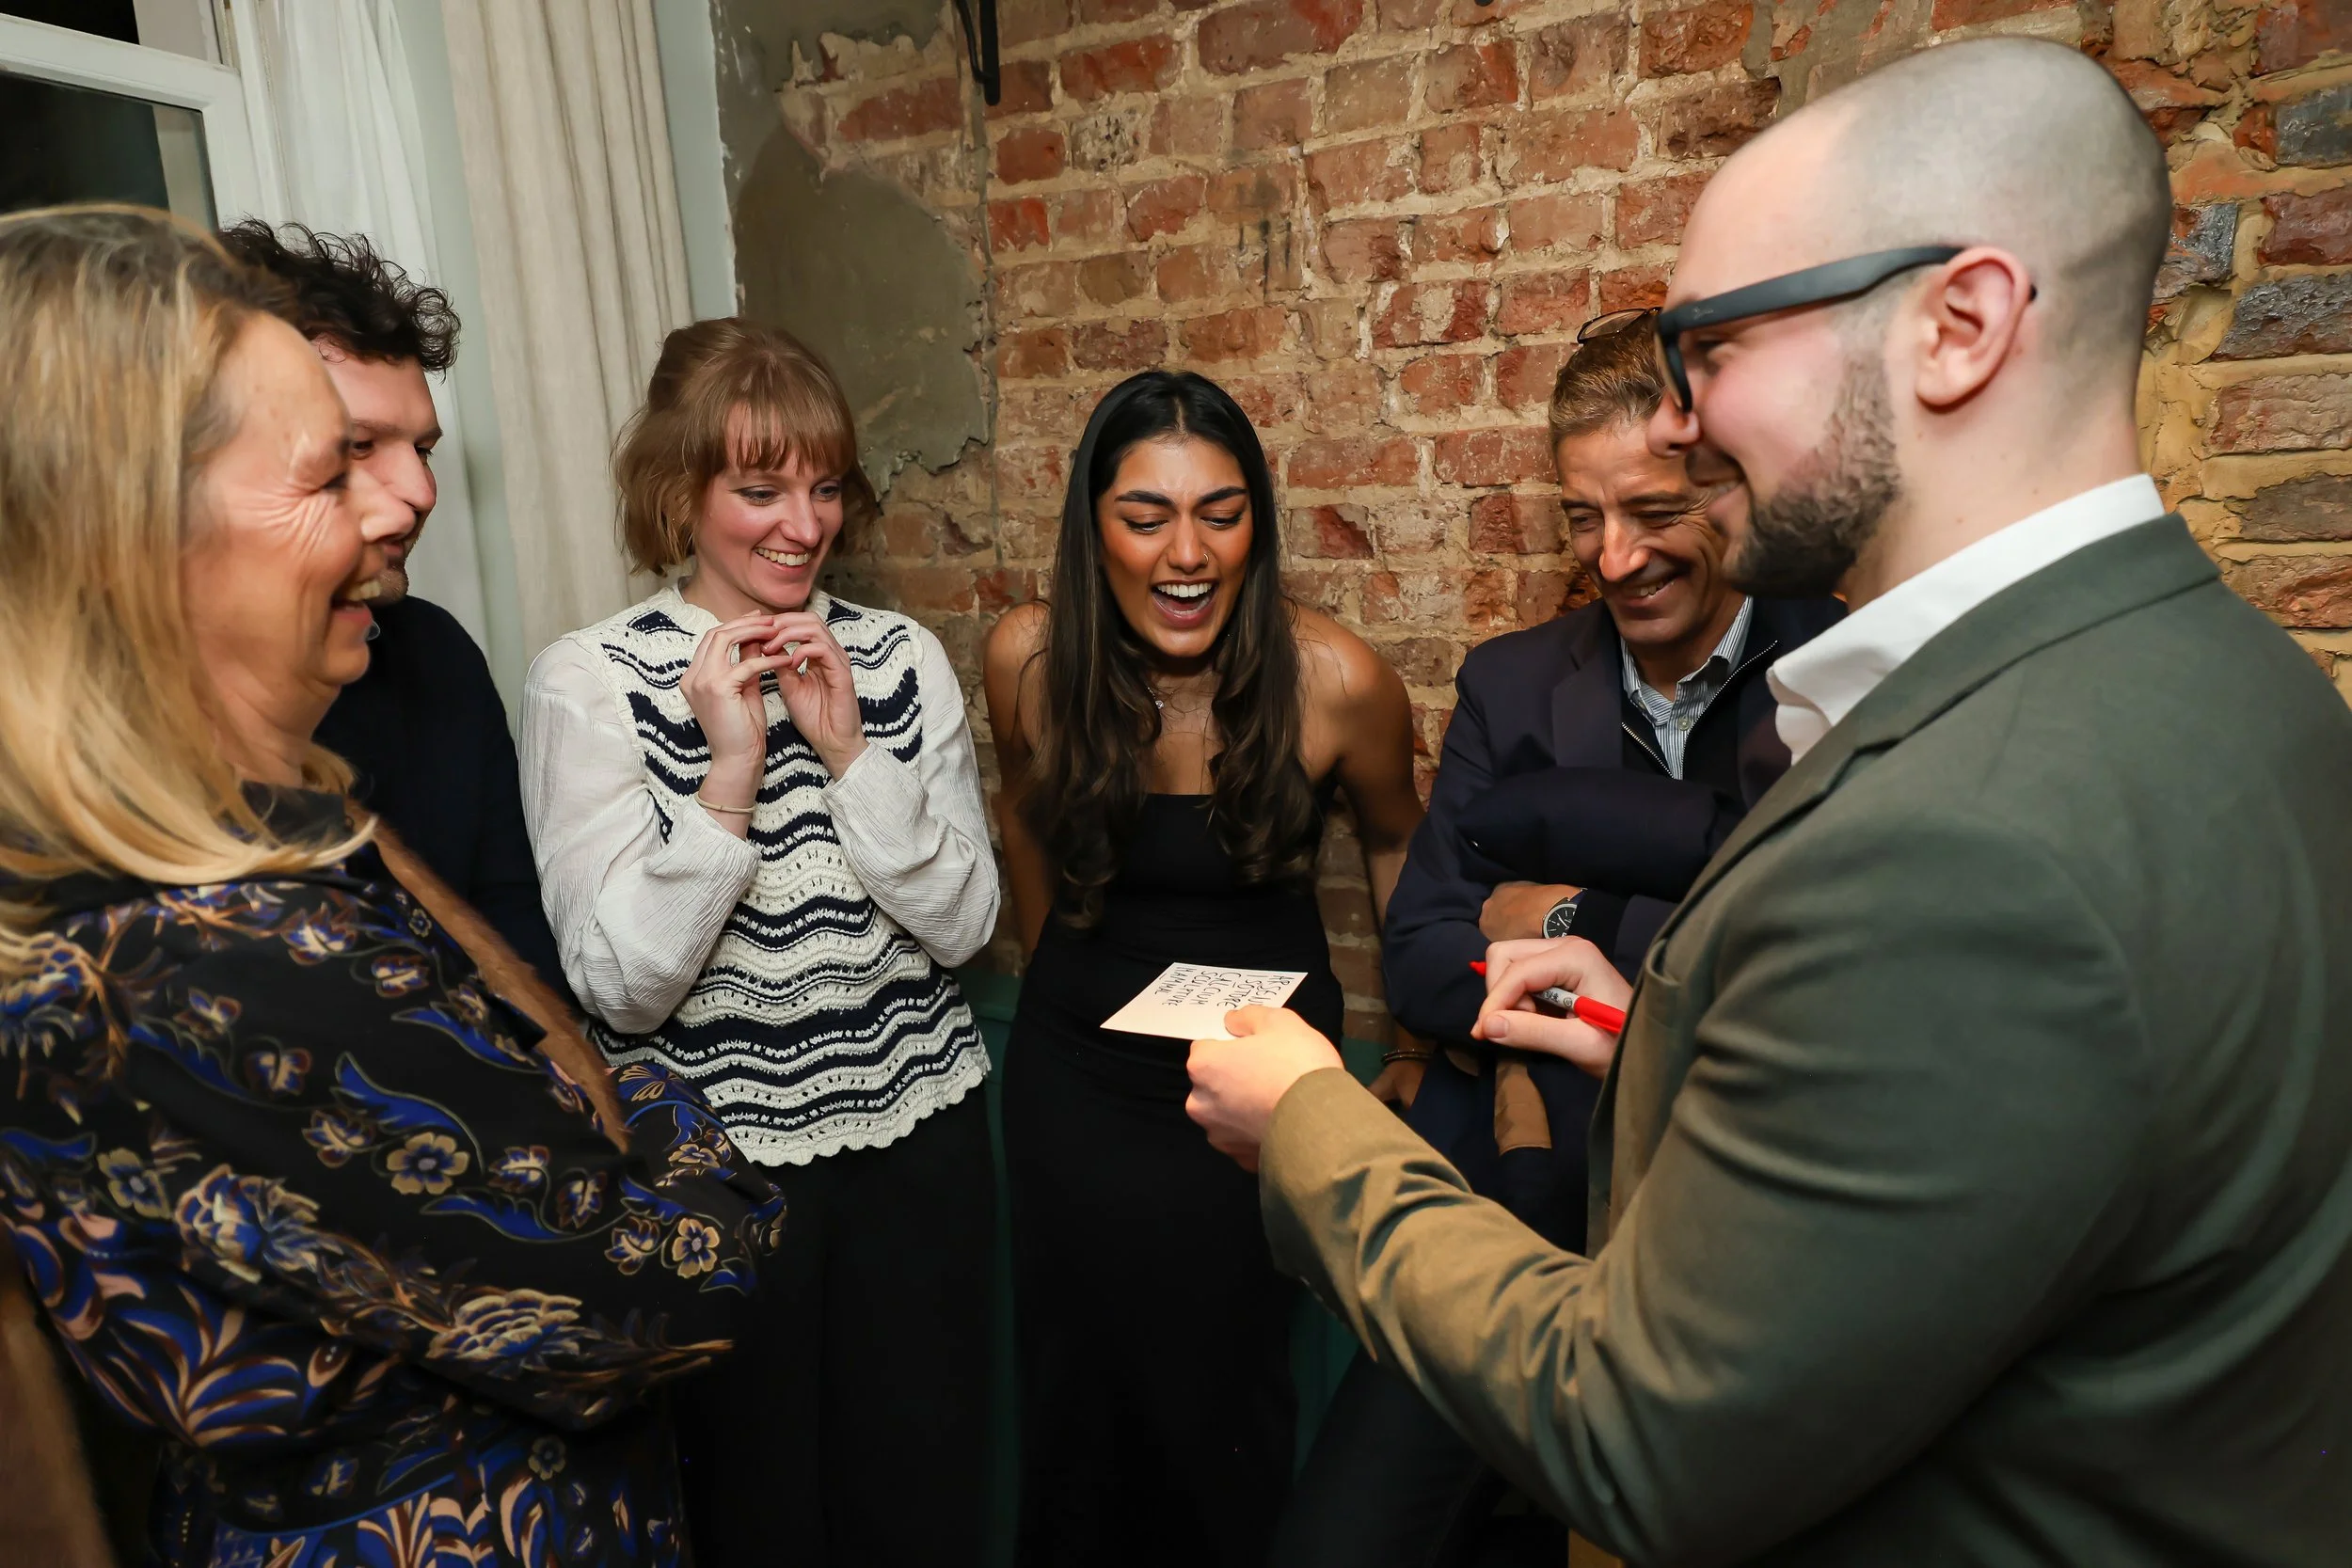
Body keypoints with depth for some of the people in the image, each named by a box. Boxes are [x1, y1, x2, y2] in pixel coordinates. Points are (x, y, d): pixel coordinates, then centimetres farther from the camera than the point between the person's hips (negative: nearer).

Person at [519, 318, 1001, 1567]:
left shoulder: (902, 658, -1)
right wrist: (729, 772, -23)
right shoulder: (590, 680, -9)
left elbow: (963, 924, -6)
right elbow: (622, 986, -14)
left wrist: (849, 751, -17)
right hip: (714, 1156, -2)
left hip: (917, 1130, 3)